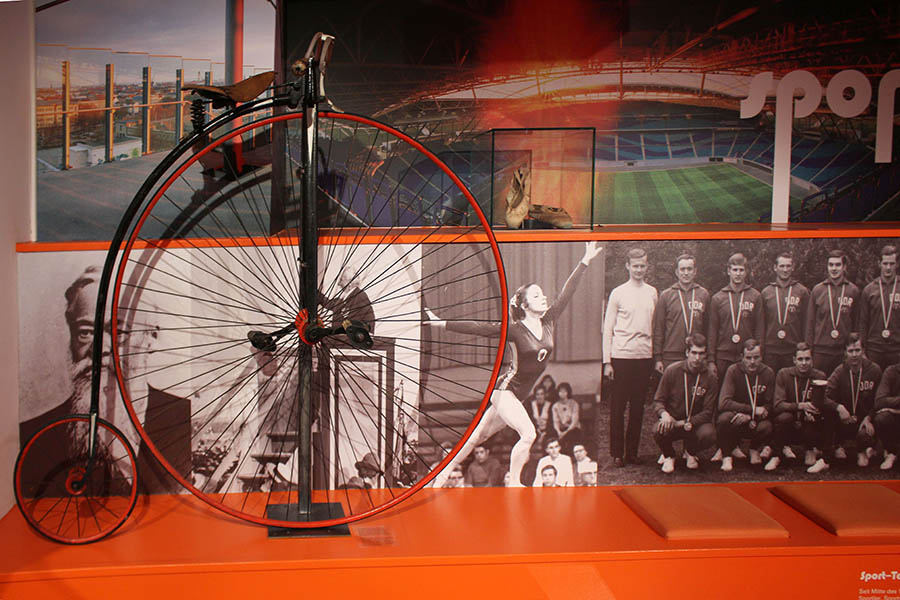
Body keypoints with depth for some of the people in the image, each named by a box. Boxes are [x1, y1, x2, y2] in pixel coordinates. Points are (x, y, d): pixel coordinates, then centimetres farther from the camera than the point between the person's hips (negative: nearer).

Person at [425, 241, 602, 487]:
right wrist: (443, 324, -22)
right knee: (528, 433, -21)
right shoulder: (514, 330, -14)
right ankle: (513, 483, -7)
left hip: (519, 395, 7)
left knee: (478, 436, 14)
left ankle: (444, 472, 25)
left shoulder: (548, 322, 2)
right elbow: (479, 328, -18)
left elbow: (566, 293, 2)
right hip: (505, 390, -7)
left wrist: (585, 261, 0)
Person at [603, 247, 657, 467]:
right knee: (619, 406, 1)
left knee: (638, 407, 7)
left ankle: (632, 451, 15)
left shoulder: (652, 293, 10)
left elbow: (655, 327, 15)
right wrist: (607, 361, -4)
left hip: (645, 356, 3)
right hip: (621, 356, -3)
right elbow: (607, 330, 1)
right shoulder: (618, 293, 0)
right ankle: (617, 453, 8)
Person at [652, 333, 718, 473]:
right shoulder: (672, 370, -6)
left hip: (695, 423, 1)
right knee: (658, 431, -34)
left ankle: (690, 453, 6)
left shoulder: (710, 379, -5)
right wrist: (664, 413, -26)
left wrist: (684, 423, -21)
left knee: (708, 434, -33)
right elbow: (658, 400, -2)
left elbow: (707, 412, -6)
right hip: (671, 420, -1)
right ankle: (669, 455, 3)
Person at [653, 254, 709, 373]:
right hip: (670, 358, -1)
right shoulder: (666, 295, 4)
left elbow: (708, 327, 9)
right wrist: (657, 358, -2)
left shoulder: (704, 294, 8)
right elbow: (658, 329, 4)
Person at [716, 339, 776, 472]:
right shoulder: (733, 371, -12)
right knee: (724, 418, -35)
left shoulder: (768, 373, -5)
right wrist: (753, 409, -26)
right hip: (736, 417, -2)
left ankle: (754, 449, 7)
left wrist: (750, 416, -24)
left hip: (755, 421, 2)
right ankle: (726, 456, -7)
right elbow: (723, 403, -22)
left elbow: (769, 406, -5)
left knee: (766, 427, -31)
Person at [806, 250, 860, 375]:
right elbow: (810, 321, 6)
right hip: (821, 349, 0)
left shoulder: (853, 291, 4)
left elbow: (855, 322, 8)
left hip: (844, 350, 0)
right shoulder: (817, 290, 4)